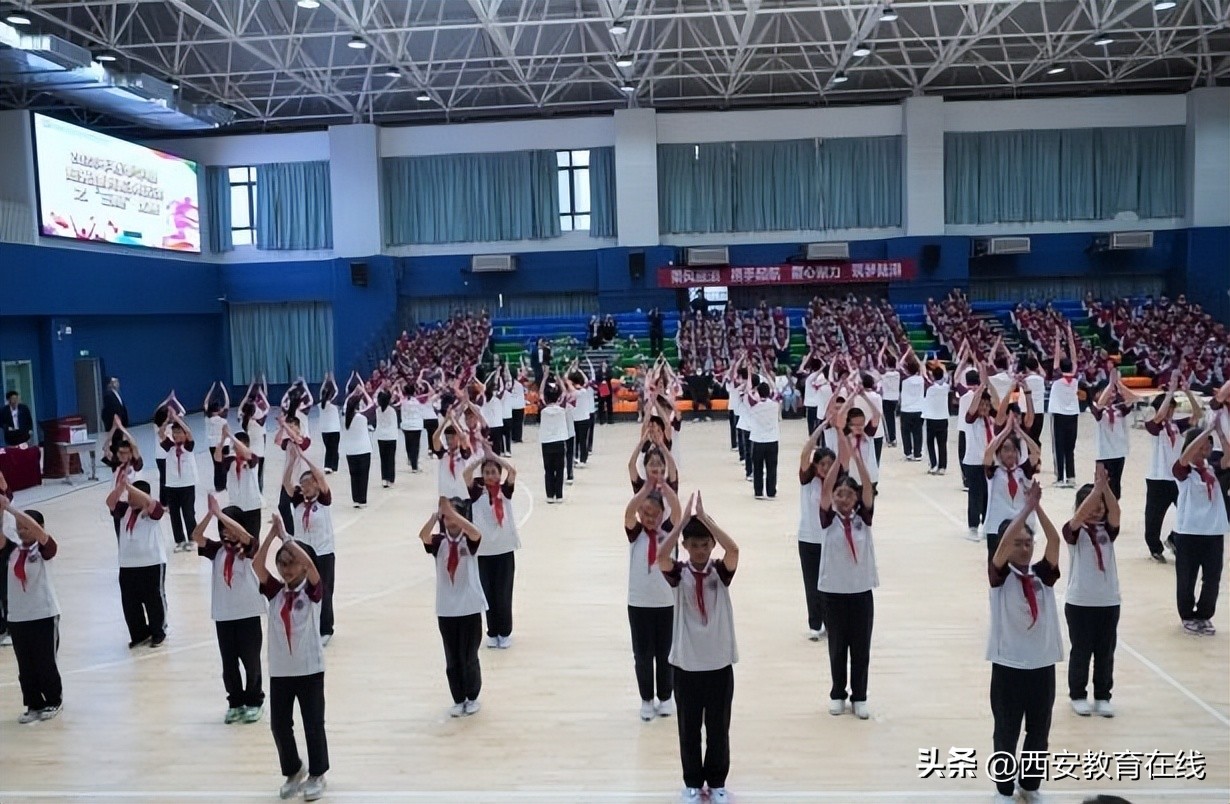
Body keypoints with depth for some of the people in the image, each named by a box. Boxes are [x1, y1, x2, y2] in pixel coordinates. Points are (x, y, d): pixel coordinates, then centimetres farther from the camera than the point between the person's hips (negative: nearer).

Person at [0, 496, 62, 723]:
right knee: (25, 667, 9)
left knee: (45, 663, 6)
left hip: (44, 615, -5)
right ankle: (34, 705, 22)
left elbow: (38, 531, -28)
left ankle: (54, 701, 23)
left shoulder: (44, 549, -9)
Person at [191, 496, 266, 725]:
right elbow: (196, 537, -11)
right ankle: (235, 702, 26)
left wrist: (219, 512, -28)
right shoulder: (217, 549, 5)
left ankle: (254, 701, 23)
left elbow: (243, 534, -27)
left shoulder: (250, 547, -5)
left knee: (250, 660, 6)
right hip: (223, 614, 4)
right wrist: (210, 513, -22)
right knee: (228, 662, 11)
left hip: (248, 613, -4)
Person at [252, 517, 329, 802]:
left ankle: (317, 775, 24)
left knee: (313, 724, 5)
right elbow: (256, 565, -11)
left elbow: (309, 563, -26)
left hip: (309, 669, -4)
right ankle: (293, 772, 32)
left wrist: (285, 535, -21)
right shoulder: (275, 592, 3)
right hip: (280, 670, 4)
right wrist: (272, 533, -17)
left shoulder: (312, 591, -7)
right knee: (279, 724, 10)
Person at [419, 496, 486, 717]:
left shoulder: (469, 541, -6)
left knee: (470, 656, 8)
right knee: (452, 659, 10)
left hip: (470, 607, -2)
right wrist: (437, 512, -35)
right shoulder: (439, 541, -2)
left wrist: (451, 511, -36)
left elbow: (476, 532, -30)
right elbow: (423, 535, -23)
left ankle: (472, 697, 26)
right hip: (446, 609, 2)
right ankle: (458, 699, 25)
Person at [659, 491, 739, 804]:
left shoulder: (721, 572, -3)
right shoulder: (678, 573, -4)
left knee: (718, 728, 12)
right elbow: (661, 556, -26)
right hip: (686, 664, 0)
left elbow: (734, 549, -25)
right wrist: (685, 518, -28)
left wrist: (704, 517, -27)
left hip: (719, 663, 0)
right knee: (689, 728, 12)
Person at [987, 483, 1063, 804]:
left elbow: (1054, 540, -13)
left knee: (1039, 732, 16)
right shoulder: (1000, 576, -7)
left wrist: (1038, 506, -21)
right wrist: (1027, 507, -24)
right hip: (1008, 664, -4)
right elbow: (1004, 542, -25)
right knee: (1006, 732, 8)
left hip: (1042, 663, 4)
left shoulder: (1043, 575, 3)